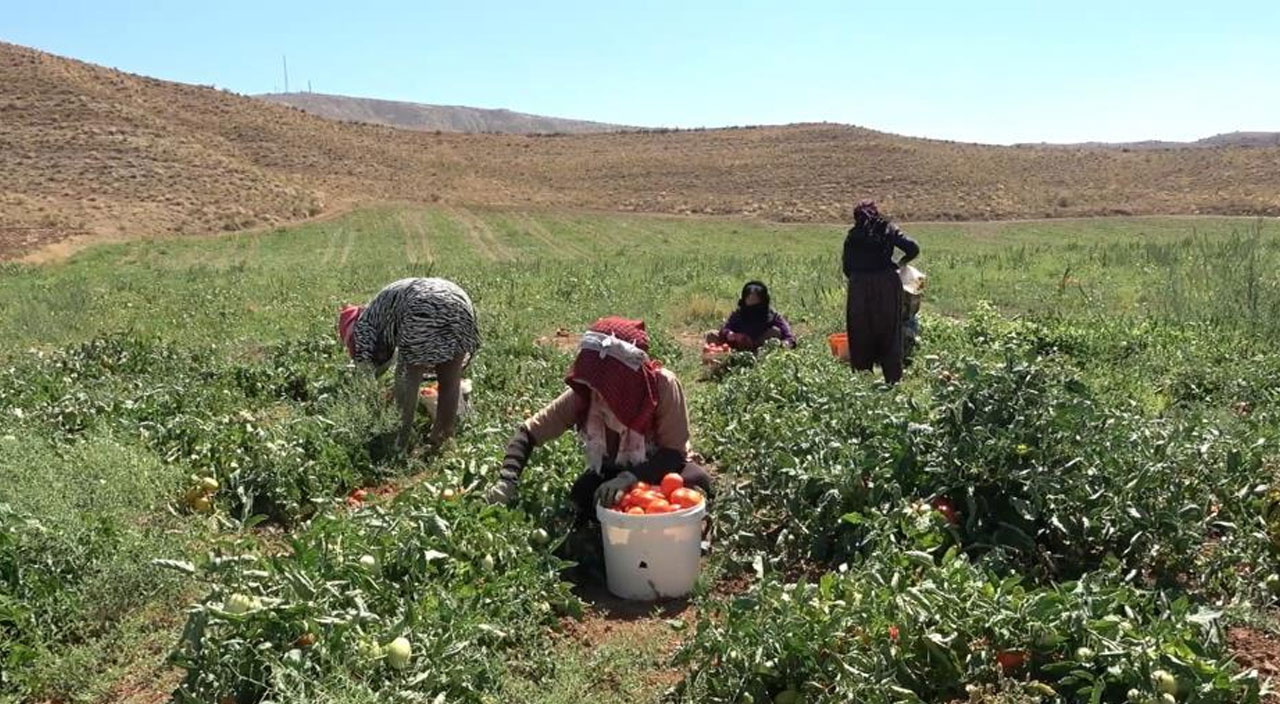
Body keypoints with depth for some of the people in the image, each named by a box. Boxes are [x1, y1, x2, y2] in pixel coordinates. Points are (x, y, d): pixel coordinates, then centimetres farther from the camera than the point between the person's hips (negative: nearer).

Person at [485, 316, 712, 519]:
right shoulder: (582, 394, -22)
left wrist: (629, 478, -44)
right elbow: (528, 432, -17)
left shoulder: (662, 385, -30)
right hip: (612, 472, 2)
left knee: (697, 480, -32)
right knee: (581, 497, -29)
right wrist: (507, 480, -34)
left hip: (658, 470, -1)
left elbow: (675, 453, -27)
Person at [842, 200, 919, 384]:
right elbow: (913, 248, -4)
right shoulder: (889, 230, 6)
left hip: (859, 286, 1)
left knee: (860, 336, 9)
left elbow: (847, 267, 7)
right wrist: (899, 263, 12)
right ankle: (893, 379, 7)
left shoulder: (852, 236, 10)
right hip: (887, 284, -1)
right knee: (890, 334, 7)